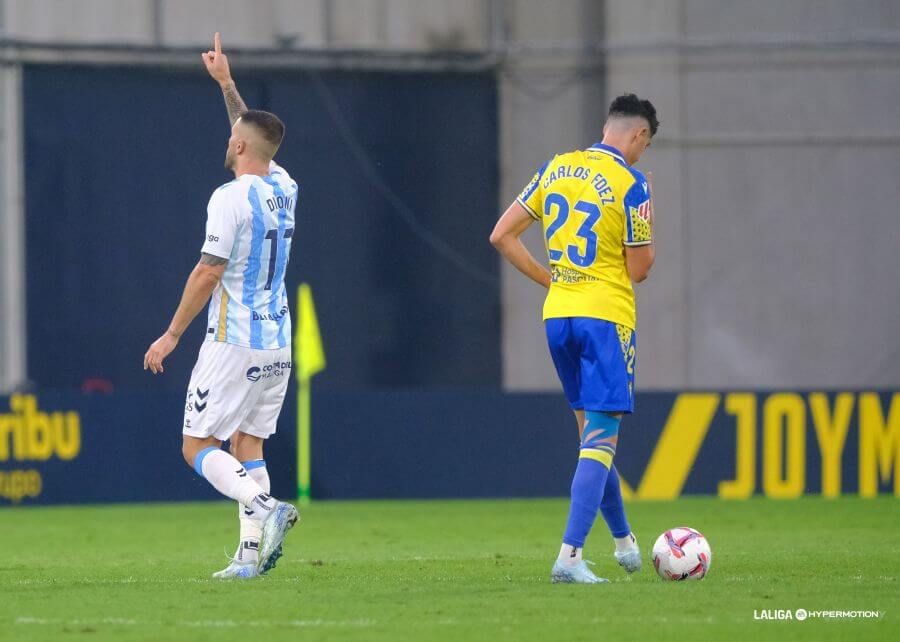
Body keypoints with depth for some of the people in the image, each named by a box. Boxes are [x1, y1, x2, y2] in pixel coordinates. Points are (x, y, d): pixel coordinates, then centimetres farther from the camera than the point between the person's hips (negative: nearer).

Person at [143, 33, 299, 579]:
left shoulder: (231, 197, -14)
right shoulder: (284, 189, 8)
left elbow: (209, 272, -16)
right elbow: (257, 135, 29)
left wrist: (171, 336, -9)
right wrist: (226, 83, 36)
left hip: (234, 343, -7)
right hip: (278, 344, 7)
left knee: (199, 445, -2)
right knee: (248, 444, 11)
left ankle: (266, 509, -26)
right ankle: (251, 554, 0)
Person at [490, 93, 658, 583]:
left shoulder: (556, 168, 7)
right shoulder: (631, 185, -11)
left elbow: (502, 236, 7)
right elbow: (639, 269, -8)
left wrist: (549, 280, 13)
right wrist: (650, 243, 10)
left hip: (557, 316, 6)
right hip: (607, 317, -6)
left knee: (591, 429, 19)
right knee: (601, 439, -6)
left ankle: (623, 541, 31)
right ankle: (569, 556, -17)